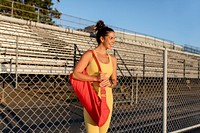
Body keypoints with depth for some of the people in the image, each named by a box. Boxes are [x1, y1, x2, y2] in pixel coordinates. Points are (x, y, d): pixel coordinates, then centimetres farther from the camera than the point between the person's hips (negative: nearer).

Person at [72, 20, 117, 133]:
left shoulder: (113, 59, 10)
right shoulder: (90, 54, -4)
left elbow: (114, 81, 14)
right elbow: (75, 74, -10)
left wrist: (110, 83, -9)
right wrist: (95, 78, -19)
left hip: (107, 98, 5)